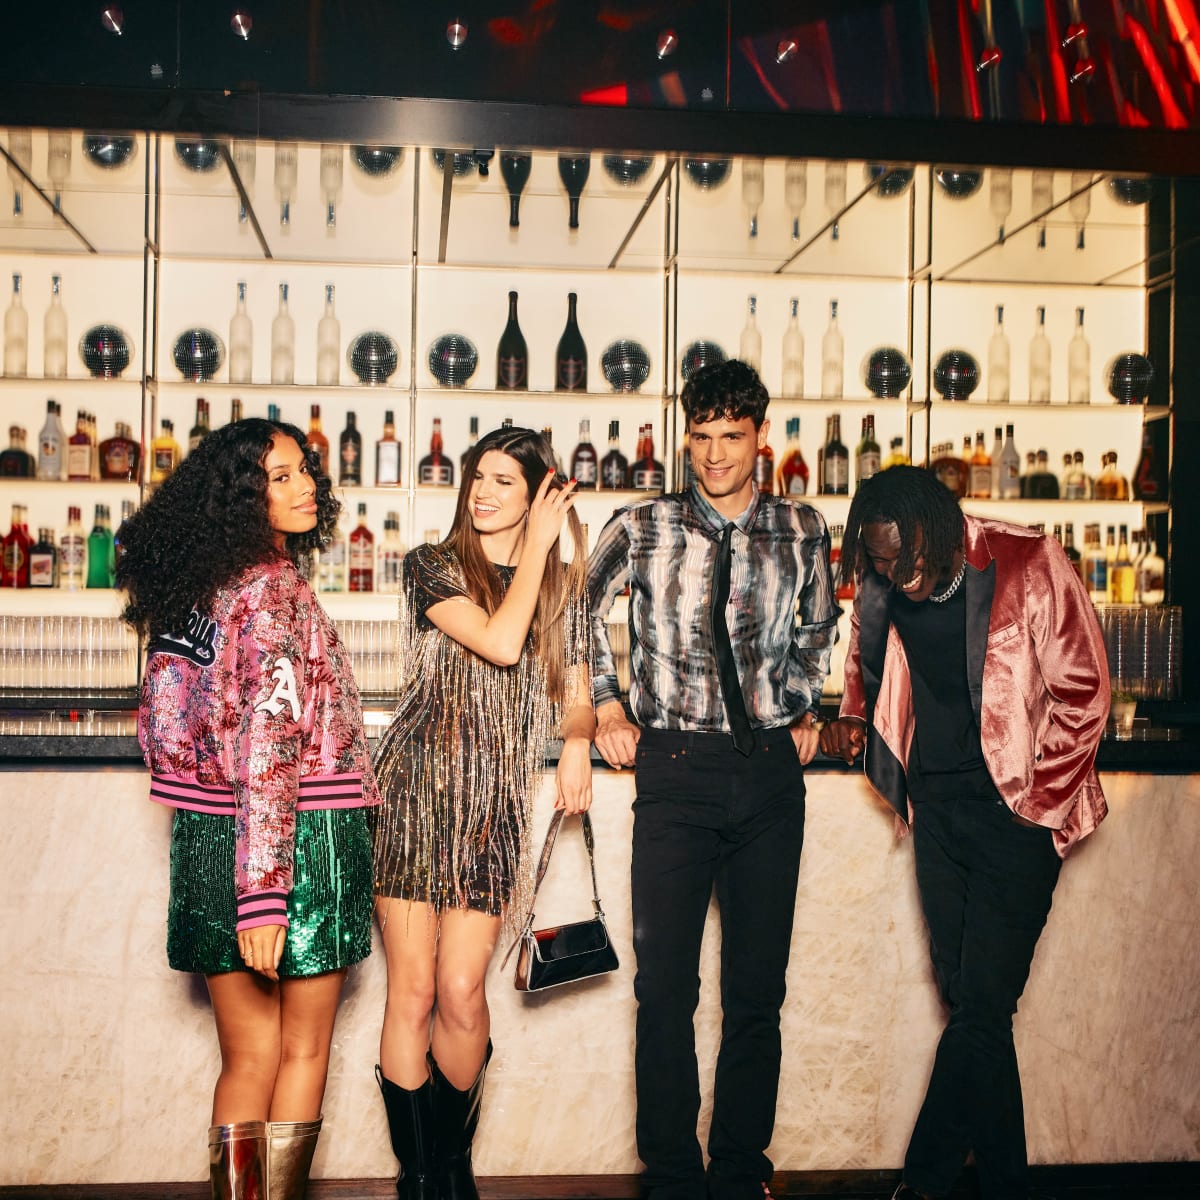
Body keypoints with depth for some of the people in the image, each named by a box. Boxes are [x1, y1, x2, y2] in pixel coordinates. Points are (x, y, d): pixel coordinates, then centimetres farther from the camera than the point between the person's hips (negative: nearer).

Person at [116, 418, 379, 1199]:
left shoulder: (194, 585, 10)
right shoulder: (274, 587, -15)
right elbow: (268, 744, -23)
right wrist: (264, 889, -26)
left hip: (207, 839, 7)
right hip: (303, 835, -7)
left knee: (246, 1060, 14)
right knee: (303, 1052, 10)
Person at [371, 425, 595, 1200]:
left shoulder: (565, 586, 13)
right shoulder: (433, 566, 1)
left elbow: (576, 692, 15)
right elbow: (499, 642, -13)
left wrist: (578, 742, -8)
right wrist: (536, 547, -4)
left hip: (495, 802, 2)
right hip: (417, 787, -2)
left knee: (462, 991, -4)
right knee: (413, 990, -1)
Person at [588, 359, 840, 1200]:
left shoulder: (802, 530, 7)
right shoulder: (644, 528, 1)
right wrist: (607, 705, 8)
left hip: (772, 776, 2)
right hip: (678, 771, -2)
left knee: (758, 993, 7)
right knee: (666, 987, -1)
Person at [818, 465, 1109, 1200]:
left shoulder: (1028, 565, -14)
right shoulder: (879, 587, 1)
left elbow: (1083, 689, -7)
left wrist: (1038, 799, -8)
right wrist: (855, 718, 3)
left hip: (1017, 806, -4)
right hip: (936, 802, 5)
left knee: (981, 1003, -7)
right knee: (972, 1002, 10)